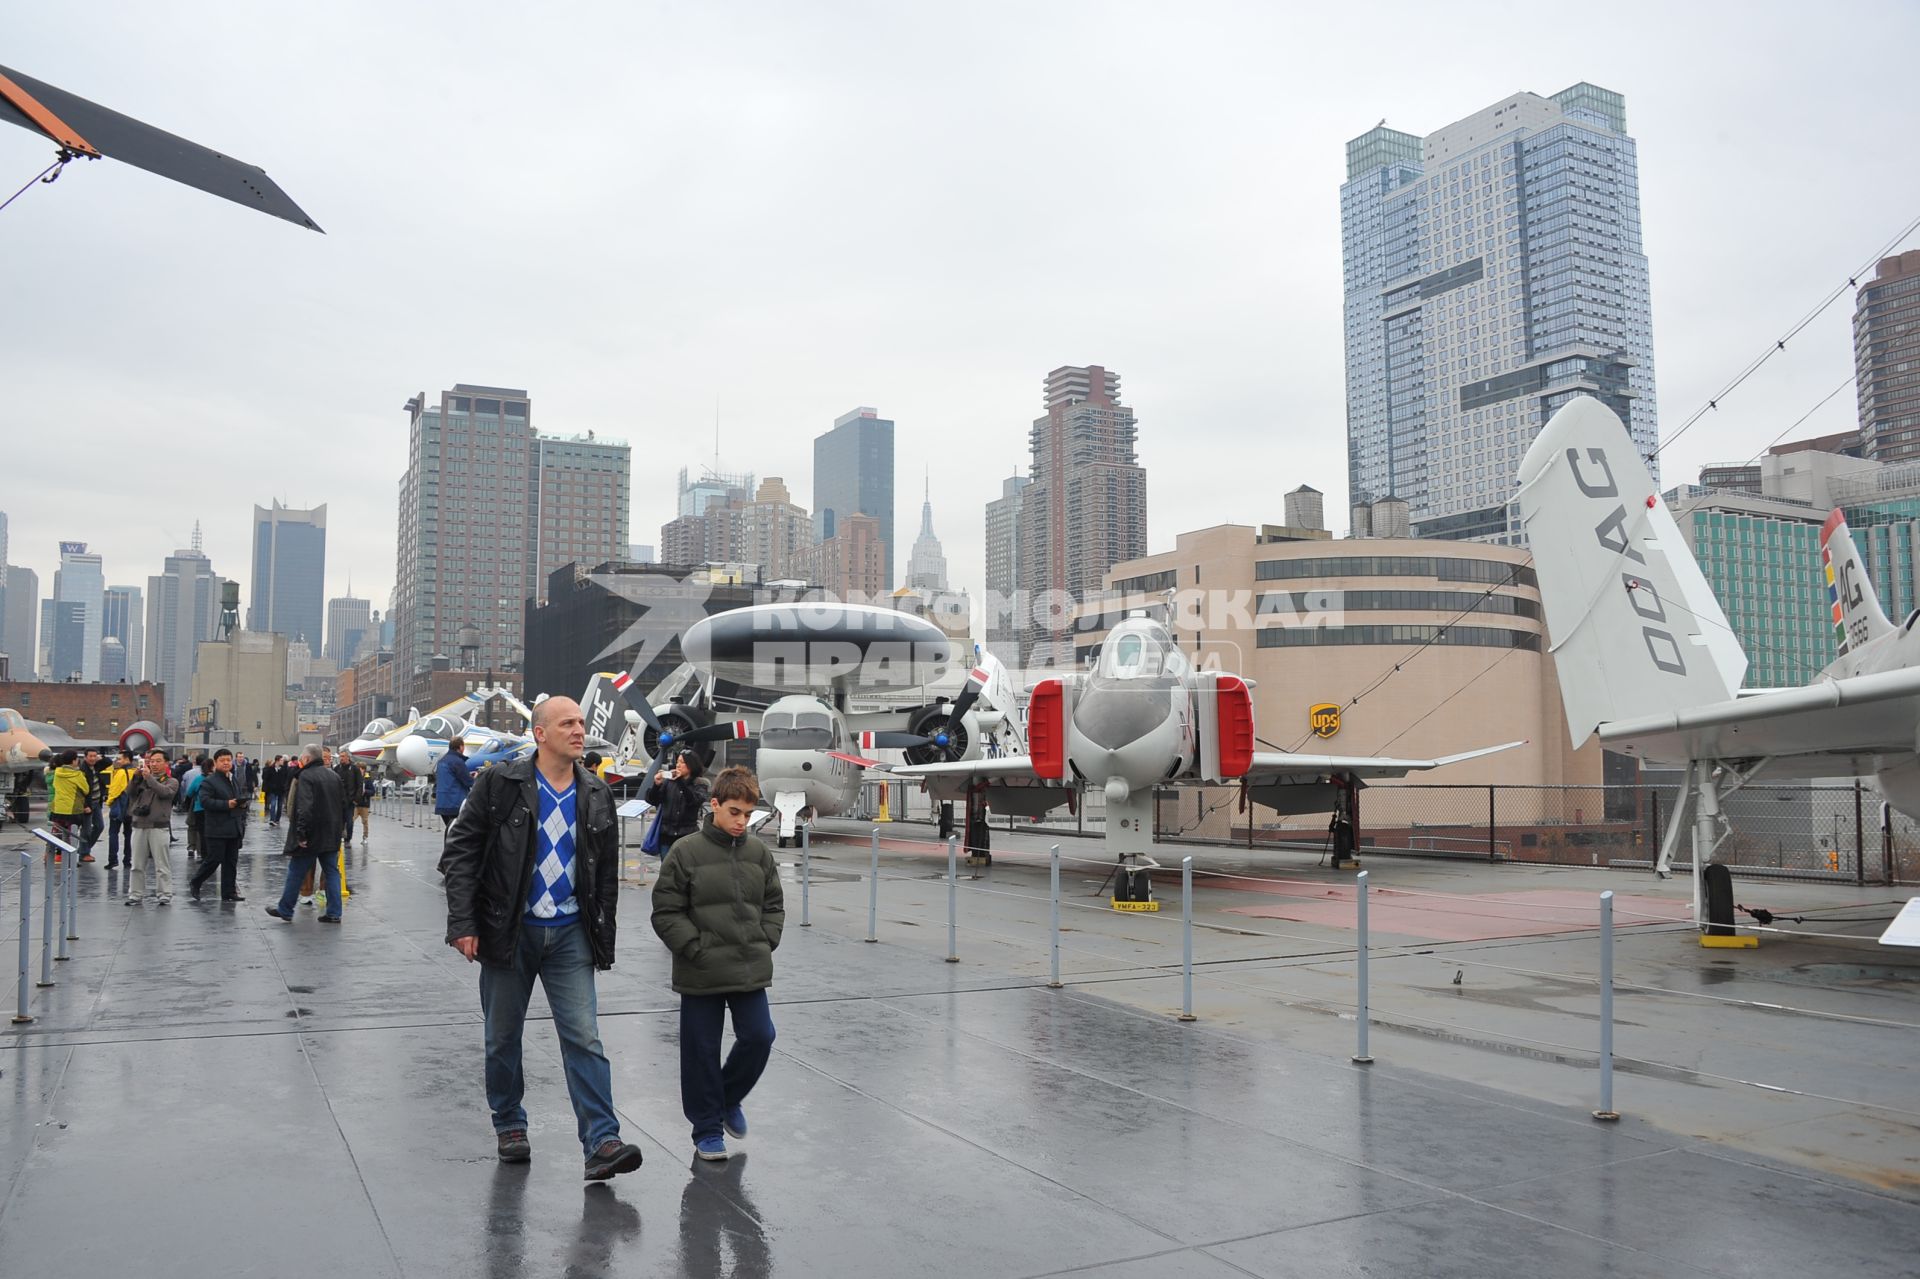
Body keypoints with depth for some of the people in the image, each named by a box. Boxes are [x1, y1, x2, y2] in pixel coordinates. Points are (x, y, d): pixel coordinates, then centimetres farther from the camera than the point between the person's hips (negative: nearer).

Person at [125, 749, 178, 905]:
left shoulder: (171, 781, 7)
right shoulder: (142, 779, 17)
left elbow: (164, 792, -14)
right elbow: (130, 792, 2)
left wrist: (149, 778, -15)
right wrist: (135, 777, -10)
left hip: (158, 827, -4)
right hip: (139, 825, 4)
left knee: (162, 865, -4)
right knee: (136, 865, 7)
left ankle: (165, 895, -1)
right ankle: (136, 894, 13)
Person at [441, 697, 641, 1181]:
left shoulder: (597, 795, 4)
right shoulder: (500, 784, -6)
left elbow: (608, 871, 11)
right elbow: (461, 850, -6)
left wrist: (603, 936, 8)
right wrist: (463, 923, -12)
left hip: (570, 934, 2)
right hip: (508, 932, -1)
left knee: (585, 1039, -6)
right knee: (503, 1037, 12)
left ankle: (602, 1143, -7)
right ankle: (509, 1126, 32)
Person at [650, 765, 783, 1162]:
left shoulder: (759, 852, 3)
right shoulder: (686, 852, -9)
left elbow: (774, 905, 14)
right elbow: (666, 913, -7)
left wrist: (764, 944, 2)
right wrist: (697, 949, -12)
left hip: (751, 970, 3)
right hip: (701, 975, -3)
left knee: (759, 1036, 2)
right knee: (702, 1050, 7)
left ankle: (729, 1098, 29)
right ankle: (707, 1128, 23)